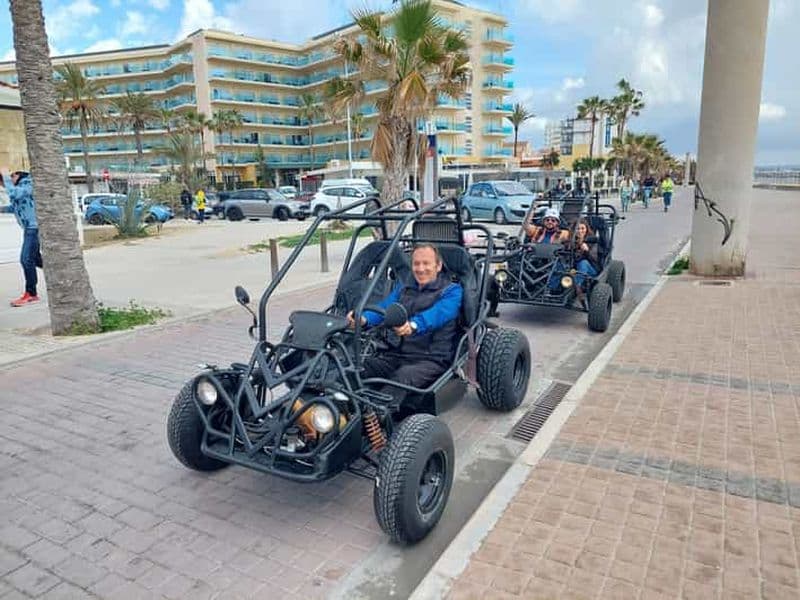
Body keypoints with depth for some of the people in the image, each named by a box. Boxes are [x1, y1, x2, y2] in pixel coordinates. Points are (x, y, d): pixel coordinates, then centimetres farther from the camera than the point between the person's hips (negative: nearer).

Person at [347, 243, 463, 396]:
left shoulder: (452, 290, 5)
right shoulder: (402, 289, 23)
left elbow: (438, 313, -17)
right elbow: (384, 308, 4)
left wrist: (413, 325, -39)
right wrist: (364, 318, -20)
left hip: (432, 359, -5)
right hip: (396, 354, 5)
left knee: (403, 376, -36)